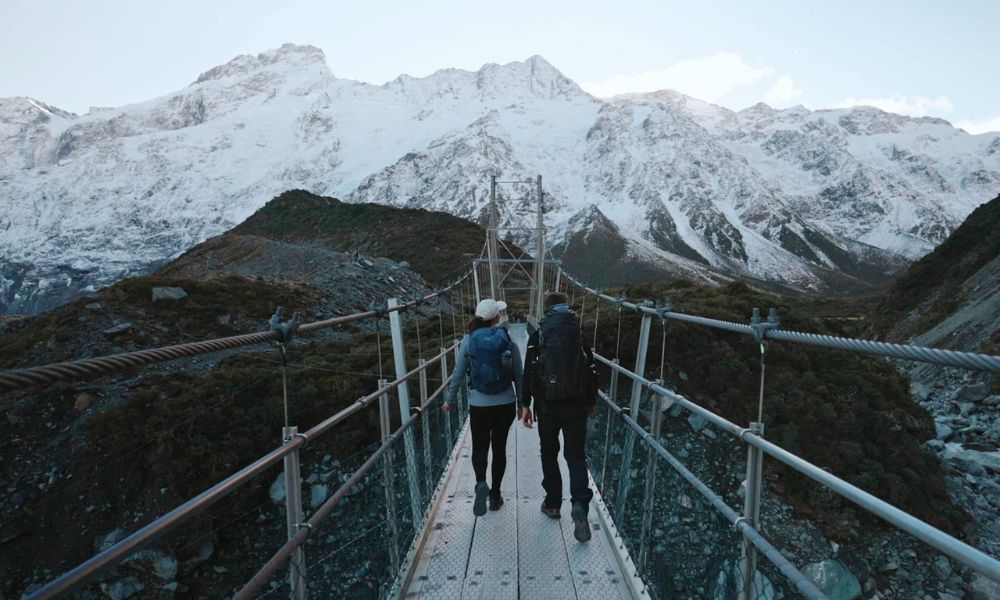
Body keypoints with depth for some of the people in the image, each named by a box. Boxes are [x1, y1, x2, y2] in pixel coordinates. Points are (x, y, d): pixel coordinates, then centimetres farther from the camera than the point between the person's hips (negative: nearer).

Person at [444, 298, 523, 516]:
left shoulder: (469, 340, -7)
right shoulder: (508, 340, -6)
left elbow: (459, 373, -1)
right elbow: (518, 375, 0)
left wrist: (449, 400, 12)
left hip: (479, 405, -1)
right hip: (505, 404, 1)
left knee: (480, 447, 13)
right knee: (499, 448, 15)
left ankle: (481, 483, -13)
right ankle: (495, 494, 23)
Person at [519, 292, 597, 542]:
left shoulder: (538, 337, -3)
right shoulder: (580, 335, 3)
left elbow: (528, 373, -7)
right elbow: (591, 371, 7)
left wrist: (524, 404, -2)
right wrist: (591, 402, 18)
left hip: (548, 406, -1)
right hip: (577, 405, 1)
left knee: (549, 454, 16)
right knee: (576, 455, 7)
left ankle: (552, 503, 24)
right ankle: (580, 503, -12)